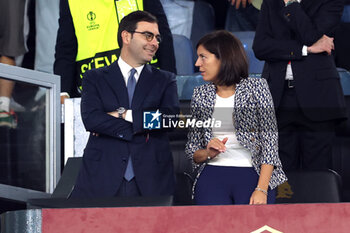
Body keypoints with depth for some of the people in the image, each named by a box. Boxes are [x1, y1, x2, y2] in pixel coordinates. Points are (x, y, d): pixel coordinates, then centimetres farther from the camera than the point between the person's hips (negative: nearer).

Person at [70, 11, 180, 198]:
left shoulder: (165, 81, 16)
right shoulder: (94, 78, 12)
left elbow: (171, 117, -3)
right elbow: (90, 119, -5)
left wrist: (122, 115, -6)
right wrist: (137, 131, -7)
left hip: (150, 182, 1)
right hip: (103, 181, -1)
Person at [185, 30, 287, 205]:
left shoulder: (256, 87, 3)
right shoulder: (200, 94, 14)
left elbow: (270, 140, -4)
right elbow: (191, 150, 17)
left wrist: (262, 190, -14)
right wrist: (208, 153, -7)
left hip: (253, 175, -2)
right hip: (212, 175, 2)